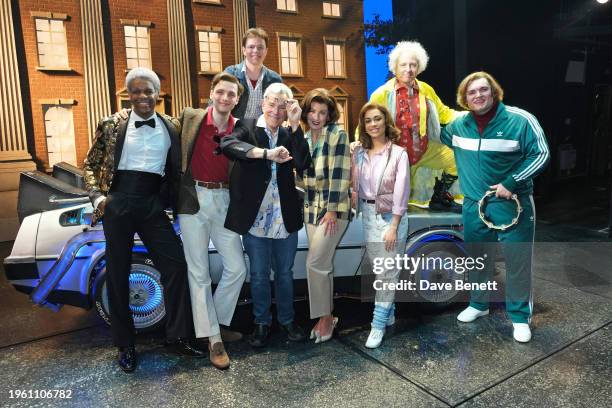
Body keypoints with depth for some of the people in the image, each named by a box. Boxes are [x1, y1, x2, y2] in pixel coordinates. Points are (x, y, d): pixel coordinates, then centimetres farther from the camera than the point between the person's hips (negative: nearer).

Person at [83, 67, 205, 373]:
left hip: (153, 205, 1)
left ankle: (178, 337, 9)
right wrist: (97, 197, -4)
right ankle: (125, 345, 23)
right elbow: (90, 165, 7)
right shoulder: (112, 125, 1)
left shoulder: (172, 127, 6)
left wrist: (174, 201, 3)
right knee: (118, 273, 6)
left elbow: (177, 170, 14)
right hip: (119, 204, -1)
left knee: (175, 264, -6)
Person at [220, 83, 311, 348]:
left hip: (285, 219, 3)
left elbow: (302, 164, -9)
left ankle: (287, 320, 35)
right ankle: (262, 323, 32)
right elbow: (227, 144, -23)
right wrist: (267, 153, -34)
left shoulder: (289, 135, 7)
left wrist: (295, 125, -13)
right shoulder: (247, 128, -2)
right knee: (259, 275, 13)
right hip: (255, 218, -2)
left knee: (285, 273, 16)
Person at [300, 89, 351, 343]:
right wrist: (305, 206, 15)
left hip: (333, 208, -6)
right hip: (311, 209, 6)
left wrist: (332, 210, -18)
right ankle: (327, 315, 23)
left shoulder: (338, 135, -7)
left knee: (315, 263, -9)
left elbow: (340, 174, -14)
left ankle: (325, 317, 8)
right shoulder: (304, 139, 13)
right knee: (323, 264, 11)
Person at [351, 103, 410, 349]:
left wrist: (393, 227, -15)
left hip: (390, 216, -5)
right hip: (368, 215, 5)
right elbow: (355, 186, 8)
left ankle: (379, 324, 8)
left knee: (388, 272, -1)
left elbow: (401, 191, -12)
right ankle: (388, 313, 30)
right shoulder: (359, 153, 7)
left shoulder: (398, 153, -7)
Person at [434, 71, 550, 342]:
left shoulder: (519, 120, -10)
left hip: (511, 203, -4)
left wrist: (511, 184, -17)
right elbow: (440, 138, 25)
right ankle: (479, 304, 36)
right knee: (477, 258, 16)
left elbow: (541, 155, -10)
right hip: (473, 205, 4)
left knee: (517, 260, 1)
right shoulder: (459, 125, 4)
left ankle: (520, 316, 19)